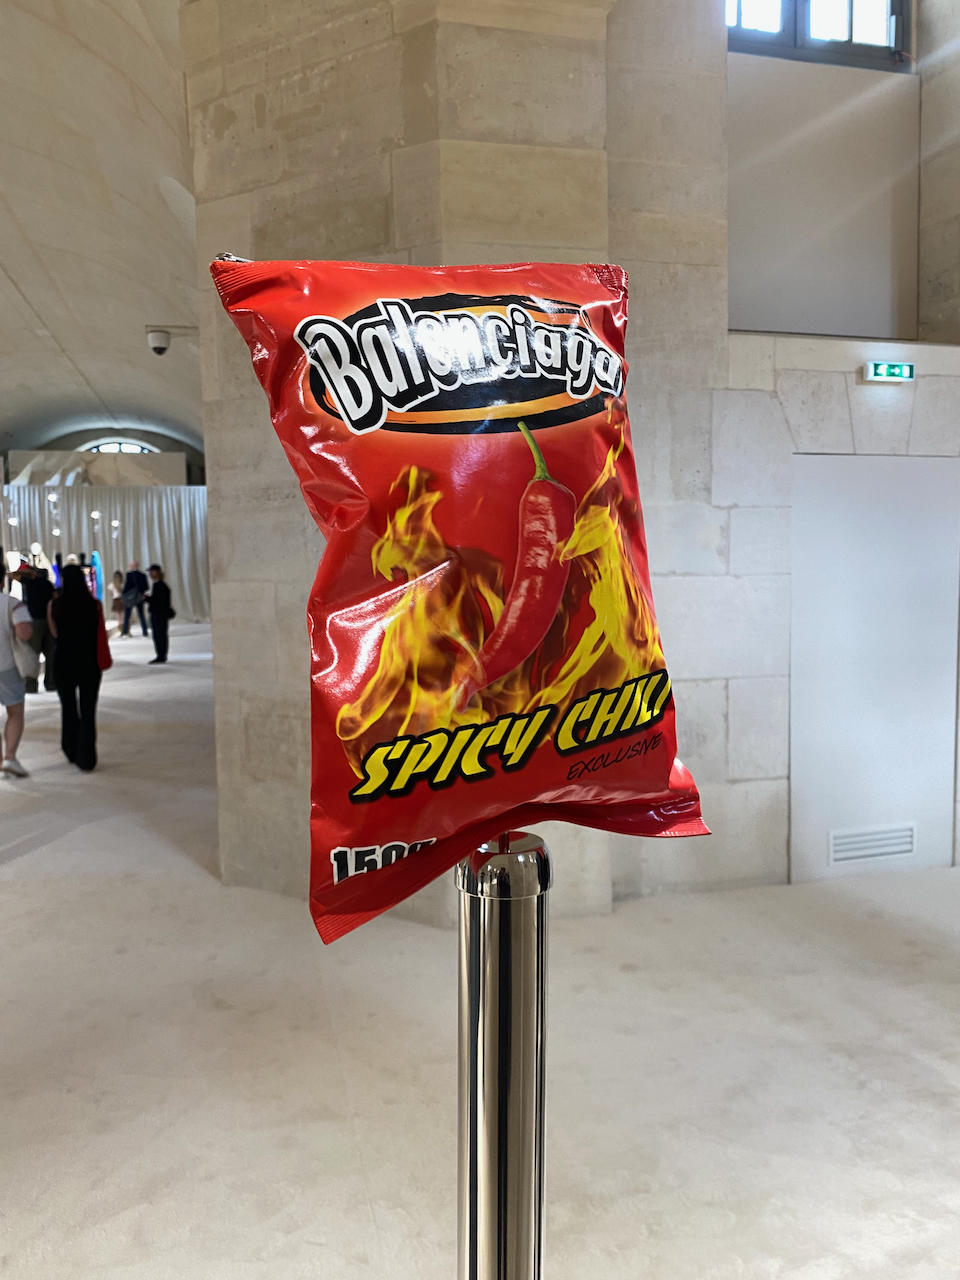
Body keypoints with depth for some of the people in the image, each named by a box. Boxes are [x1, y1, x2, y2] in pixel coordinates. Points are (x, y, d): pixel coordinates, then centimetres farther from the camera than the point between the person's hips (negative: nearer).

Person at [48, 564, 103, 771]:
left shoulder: (54, 605, -8)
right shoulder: (94, 604, -9)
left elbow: (55, 633, 3)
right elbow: (99, 634, -3)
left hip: (63, 662, 1)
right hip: (88, 663, -1)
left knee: (68, 708, 20)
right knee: (87, 711, 5)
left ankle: (73, 752, 32)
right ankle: (86, 759, 3)